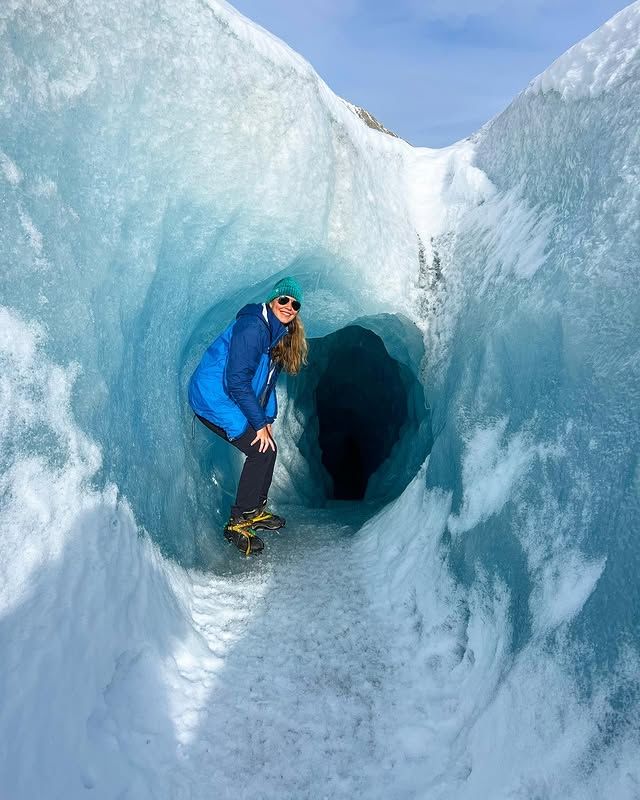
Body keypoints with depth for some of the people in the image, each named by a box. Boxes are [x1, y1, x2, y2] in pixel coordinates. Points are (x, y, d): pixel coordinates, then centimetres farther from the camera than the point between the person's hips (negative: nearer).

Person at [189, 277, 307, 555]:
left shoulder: (279, 334, 10)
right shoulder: (253, 326, -21)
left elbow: (268, 381, 17)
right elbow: (237, 381, -25)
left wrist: (267, 419, 8)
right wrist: (260, 424, -19)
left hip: (233, 401, 10)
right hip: (213, 399, -10)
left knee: (268, 447, 8)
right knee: (261, 451, -14)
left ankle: (256, 511, 23)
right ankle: (238, 523, -2)